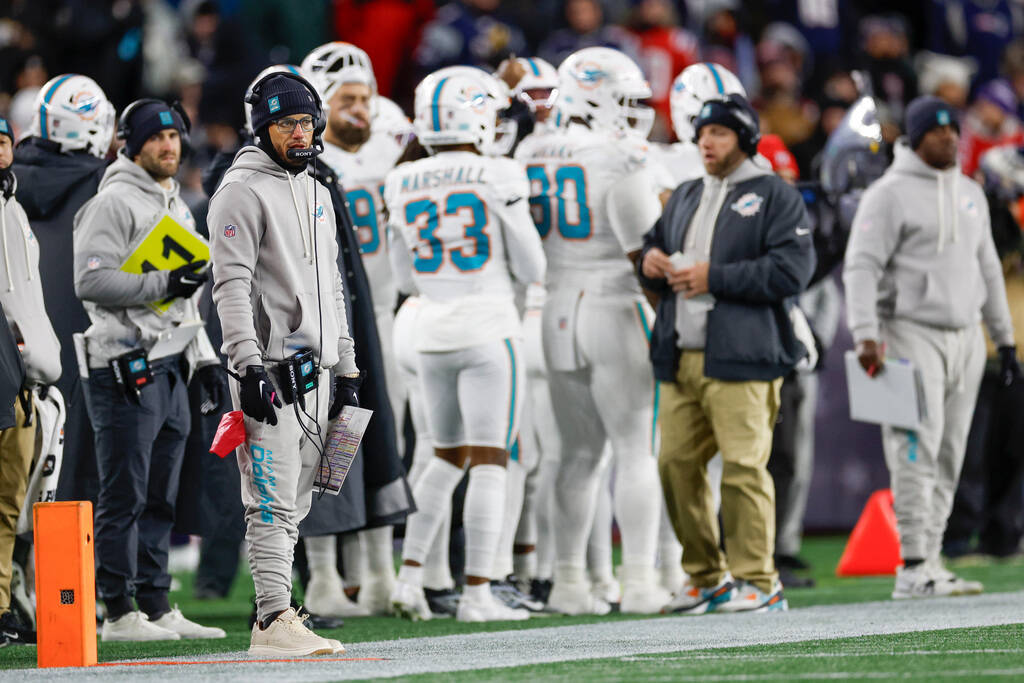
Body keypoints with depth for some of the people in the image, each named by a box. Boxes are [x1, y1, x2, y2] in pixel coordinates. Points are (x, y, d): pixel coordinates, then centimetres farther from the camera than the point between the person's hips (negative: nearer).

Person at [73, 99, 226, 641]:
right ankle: (119, 614, -3)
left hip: (169, 368, 9)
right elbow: (90, 282, -18)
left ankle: (157, 607, 16)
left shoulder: (176, 208, 21)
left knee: (160, 499, 11)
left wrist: (205, 359, 20)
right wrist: (162, 284, -17)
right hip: (126, 368, -9)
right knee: (124, 497, -6)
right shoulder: (114, 203, -9)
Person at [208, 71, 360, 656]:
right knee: (273, 501, -12)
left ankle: (278, 618, 11)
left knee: (294, 507, 8)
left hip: (318, 370, 8)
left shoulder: (315, 192, 20)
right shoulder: (243, 191, -6)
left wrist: (347, 368, 20)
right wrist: (250, 365, -22)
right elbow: (231, 284, -14)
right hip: (271, 368, -8)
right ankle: (273, 622, -14)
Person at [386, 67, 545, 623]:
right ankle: (477, 593, -3)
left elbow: (405, 279, 13)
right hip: (489, 327, -5)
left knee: (447, 456, 18)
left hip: (432, 330, 5)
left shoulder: (403, 185, 5)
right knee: (489, 461, -1)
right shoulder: (498, 178, -9)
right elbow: (531, 269, -4)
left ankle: (410, 575, 10)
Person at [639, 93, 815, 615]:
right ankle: (705, 577, 16)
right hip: (681, 356, 7)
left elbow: (791, 271, -11)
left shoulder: (774, 196, 0)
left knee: (743, 466, -11)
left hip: (740, 356, -7)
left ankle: (756, 580, -5)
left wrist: (713, 277, -14)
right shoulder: (685, 198, 22)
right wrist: (651, 263, 5)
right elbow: (655, 244, 31)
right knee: (677, 463, 5)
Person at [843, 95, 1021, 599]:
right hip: (911, 333, -7)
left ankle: (929, 563, 9)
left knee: (948, 455, 5)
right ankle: (913, 567, -16)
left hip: (966, 337, 7)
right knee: (917, 446, -14)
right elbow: (862, 266, -13)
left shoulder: (971, 194, 17)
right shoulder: (890, 194, -6)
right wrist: (866, 335, -24)